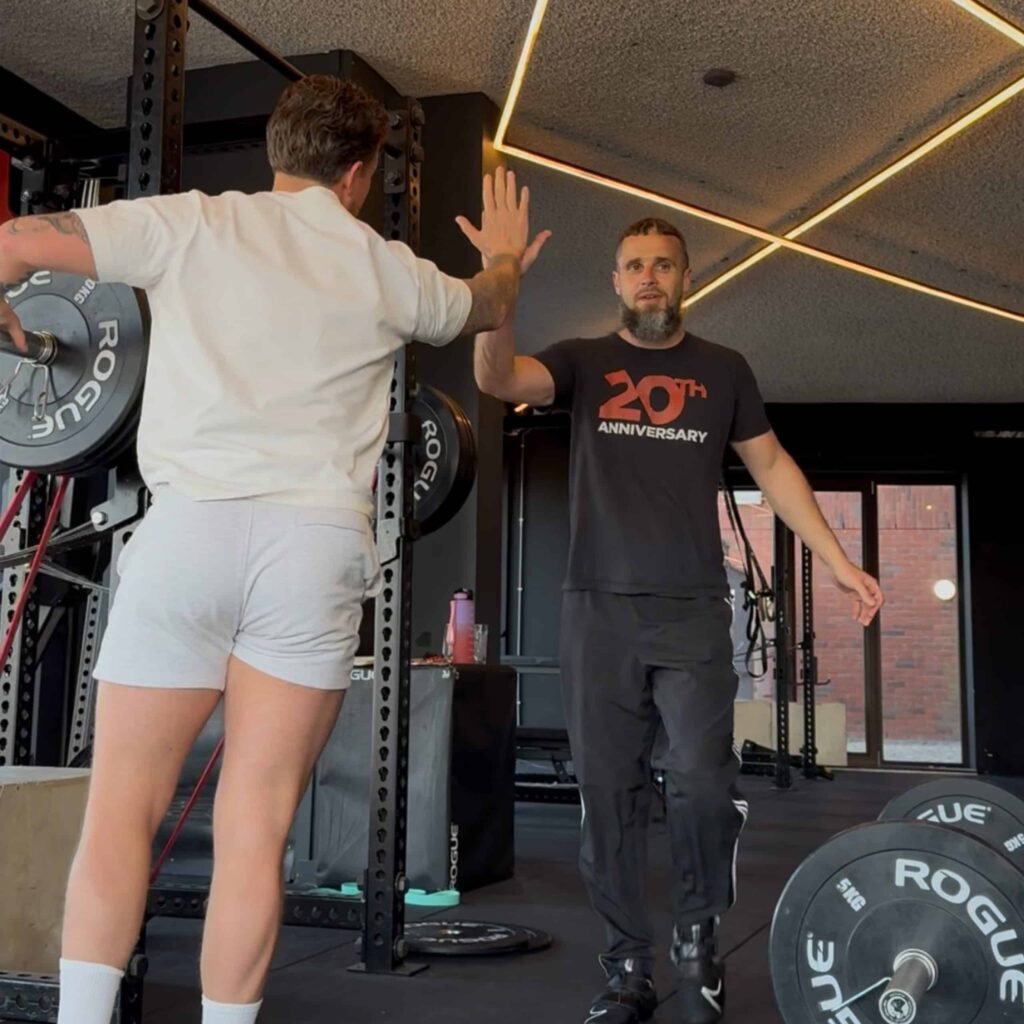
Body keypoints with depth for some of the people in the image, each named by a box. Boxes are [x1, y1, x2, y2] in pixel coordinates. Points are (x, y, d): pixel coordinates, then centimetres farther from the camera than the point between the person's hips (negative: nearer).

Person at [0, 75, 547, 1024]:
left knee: (120, 811, 7)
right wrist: (505, 253, 58)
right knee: (255, 828, 4)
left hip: (189, 530, 0)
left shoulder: (189, 223, 9)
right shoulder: (385, 267, 14)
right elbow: (486, 307, 35)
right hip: (316, 545, 1)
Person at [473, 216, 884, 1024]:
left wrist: (839, 560, 9)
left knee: (702, 786, -8)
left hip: (693, 610, 0)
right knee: (610, 795, 2)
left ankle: (697, 943, 16)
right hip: (598, 610, 0)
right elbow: (497, 377, -9)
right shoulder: (583, 361, 8)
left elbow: (772, 465, 16)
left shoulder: (723, 370, 12)